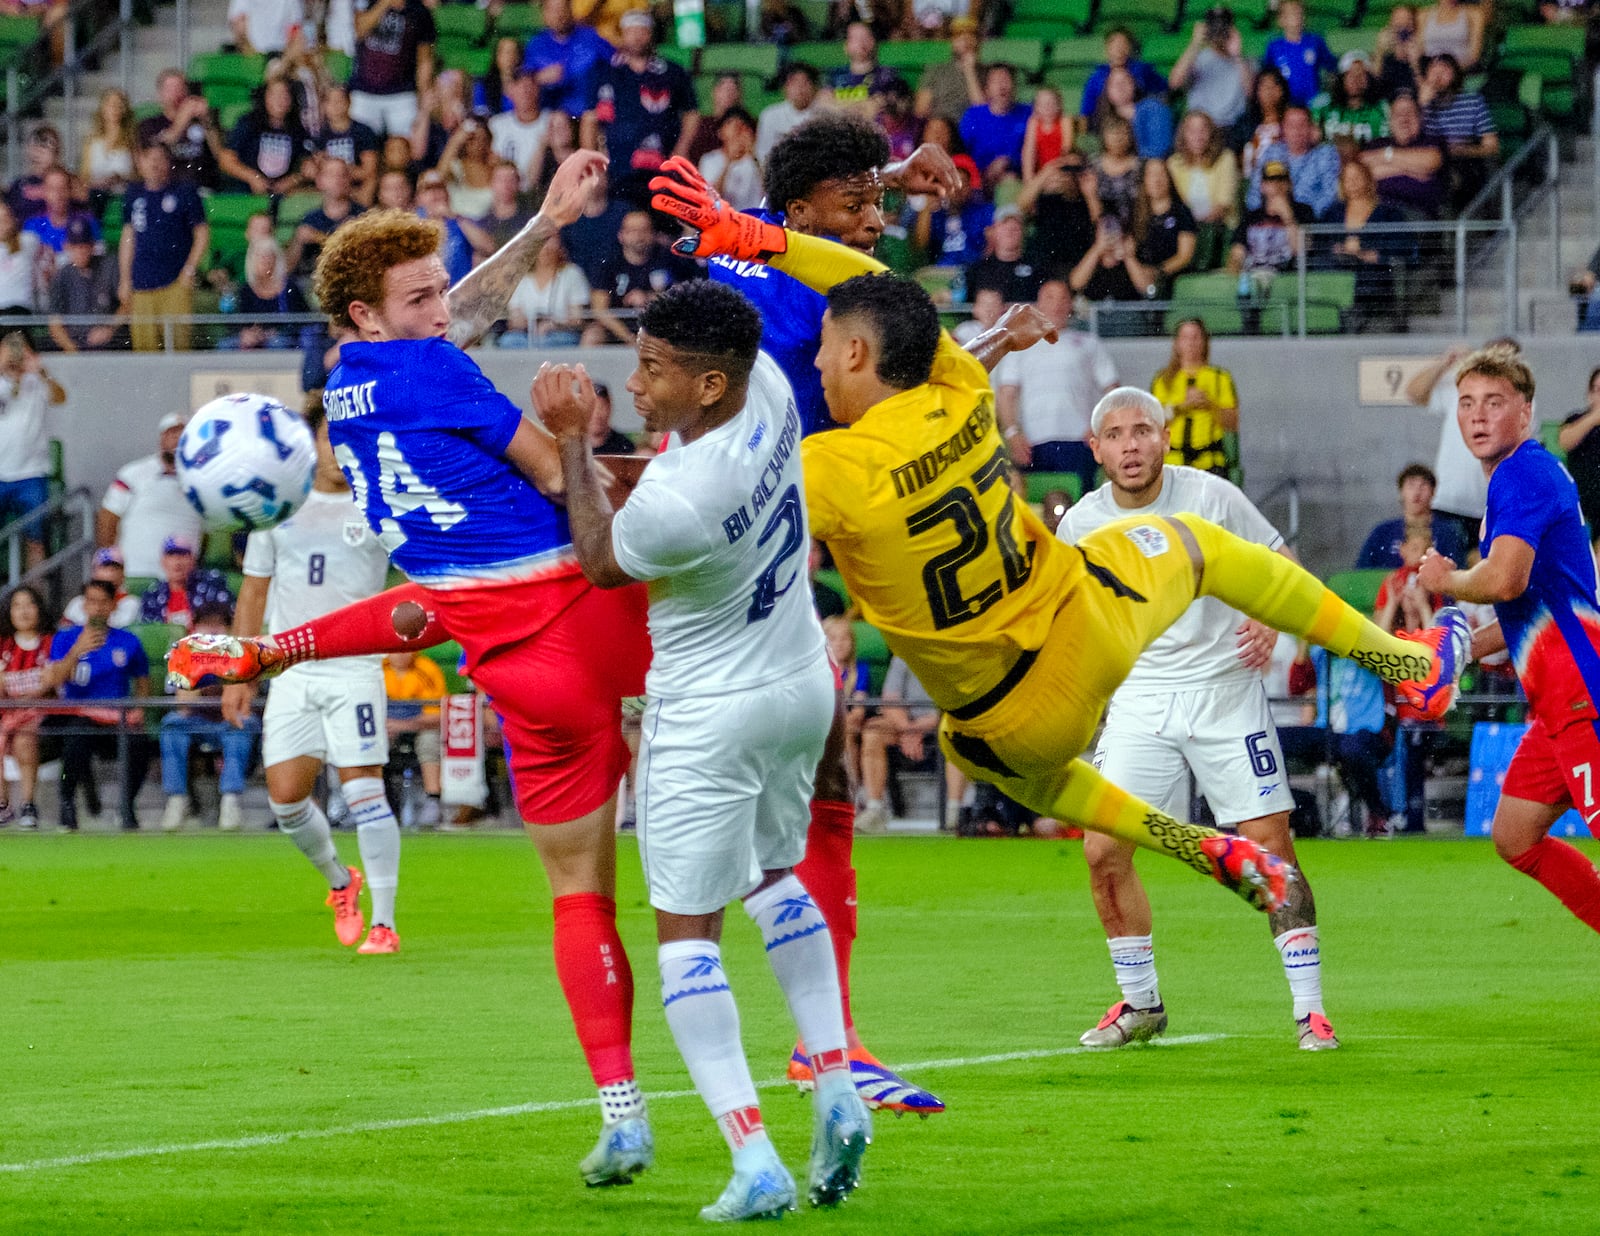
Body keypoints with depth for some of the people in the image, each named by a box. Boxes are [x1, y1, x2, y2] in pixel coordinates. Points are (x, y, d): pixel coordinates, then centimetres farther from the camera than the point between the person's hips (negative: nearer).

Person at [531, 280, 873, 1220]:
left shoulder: (677, 503, -33)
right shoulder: (767, 386, -13)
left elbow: (602, 560, -10)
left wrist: (573, 442, -4)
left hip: (709, 719, -8)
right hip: (803, 685, 8)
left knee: (688, 932, 0)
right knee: (775, 876, 27)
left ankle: (755, 1161, -10)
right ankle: (837, 1089, 17)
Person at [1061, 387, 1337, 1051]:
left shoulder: (1210, 496, -7)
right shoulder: (1080, 524, 0)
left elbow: (1280, 562, 4)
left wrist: (1271, 621, -13)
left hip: (1224, 690, -2)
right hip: (1139, 698, 2)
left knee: (1269, 845, -8)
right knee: (1103, 851, -7)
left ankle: (1309, 1009, 0)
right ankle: (1141, 1004, 12)